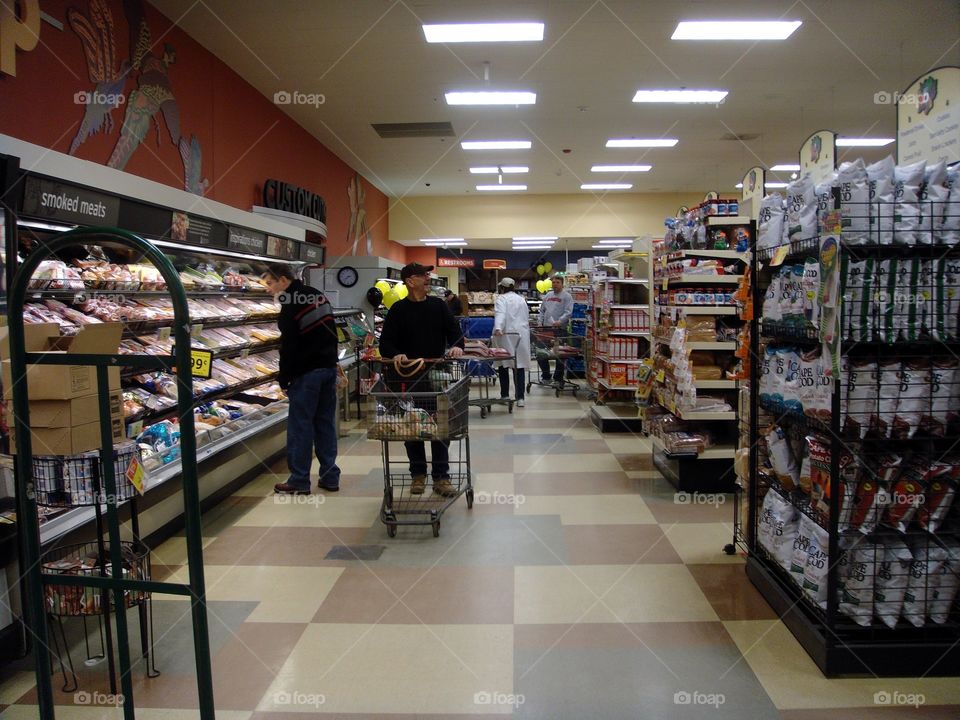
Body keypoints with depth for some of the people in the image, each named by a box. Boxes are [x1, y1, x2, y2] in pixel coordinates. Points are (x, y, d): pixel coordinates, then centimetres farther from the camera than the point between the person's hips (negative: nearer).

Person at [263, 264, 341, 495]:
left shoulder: (290, 305, -15)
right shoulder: (317, 295, 11)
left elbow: (289, 346, -16)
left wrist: (284, 379, -8)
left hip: (306, 372, -8)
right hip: (329, 368, 8)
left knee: (300, 425, 0)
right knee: (326, 422, 11)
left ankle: (299, 481, 6)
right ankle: (330, 476, 15)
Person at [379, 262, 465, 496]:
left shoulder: (439, 305, 7)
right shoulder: (398, 310, 0)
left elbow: (454, 330, 5)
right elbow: (385, 343, -3)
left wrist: (457, 346, -16)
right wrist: (396, 354, -23)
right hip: (409, 378, -1)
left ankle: (441, 476, 11)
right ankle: (418, 474, 21)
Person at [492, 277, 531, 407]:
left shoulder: (501, 299, -2)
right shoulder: (521, 299, 15)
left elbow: (500, 314, -20)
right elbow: (527, 318, 19)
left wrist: (498, 328, -34)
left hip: (506, 335, -4)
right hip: (521, 336, 4)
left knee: (503, 365, 10)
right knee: (520, 366, 1)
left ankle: (505, 395, 15)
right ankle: (520, 398, -5)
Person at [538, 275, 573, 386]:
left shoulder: (567, 296, -1)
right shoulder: (547, 296, 17)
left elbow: (568, 312, -12)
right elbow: (542, 311, 22)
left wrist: (560, 321, -26)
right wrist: (540, 323, 9)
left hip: (559, 329, -5)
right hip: (546, 329, 6)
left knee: (560, 356, 0)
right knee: (541, 354, 5)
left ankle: (558, 379, 11)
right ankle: (546, 377, 20)